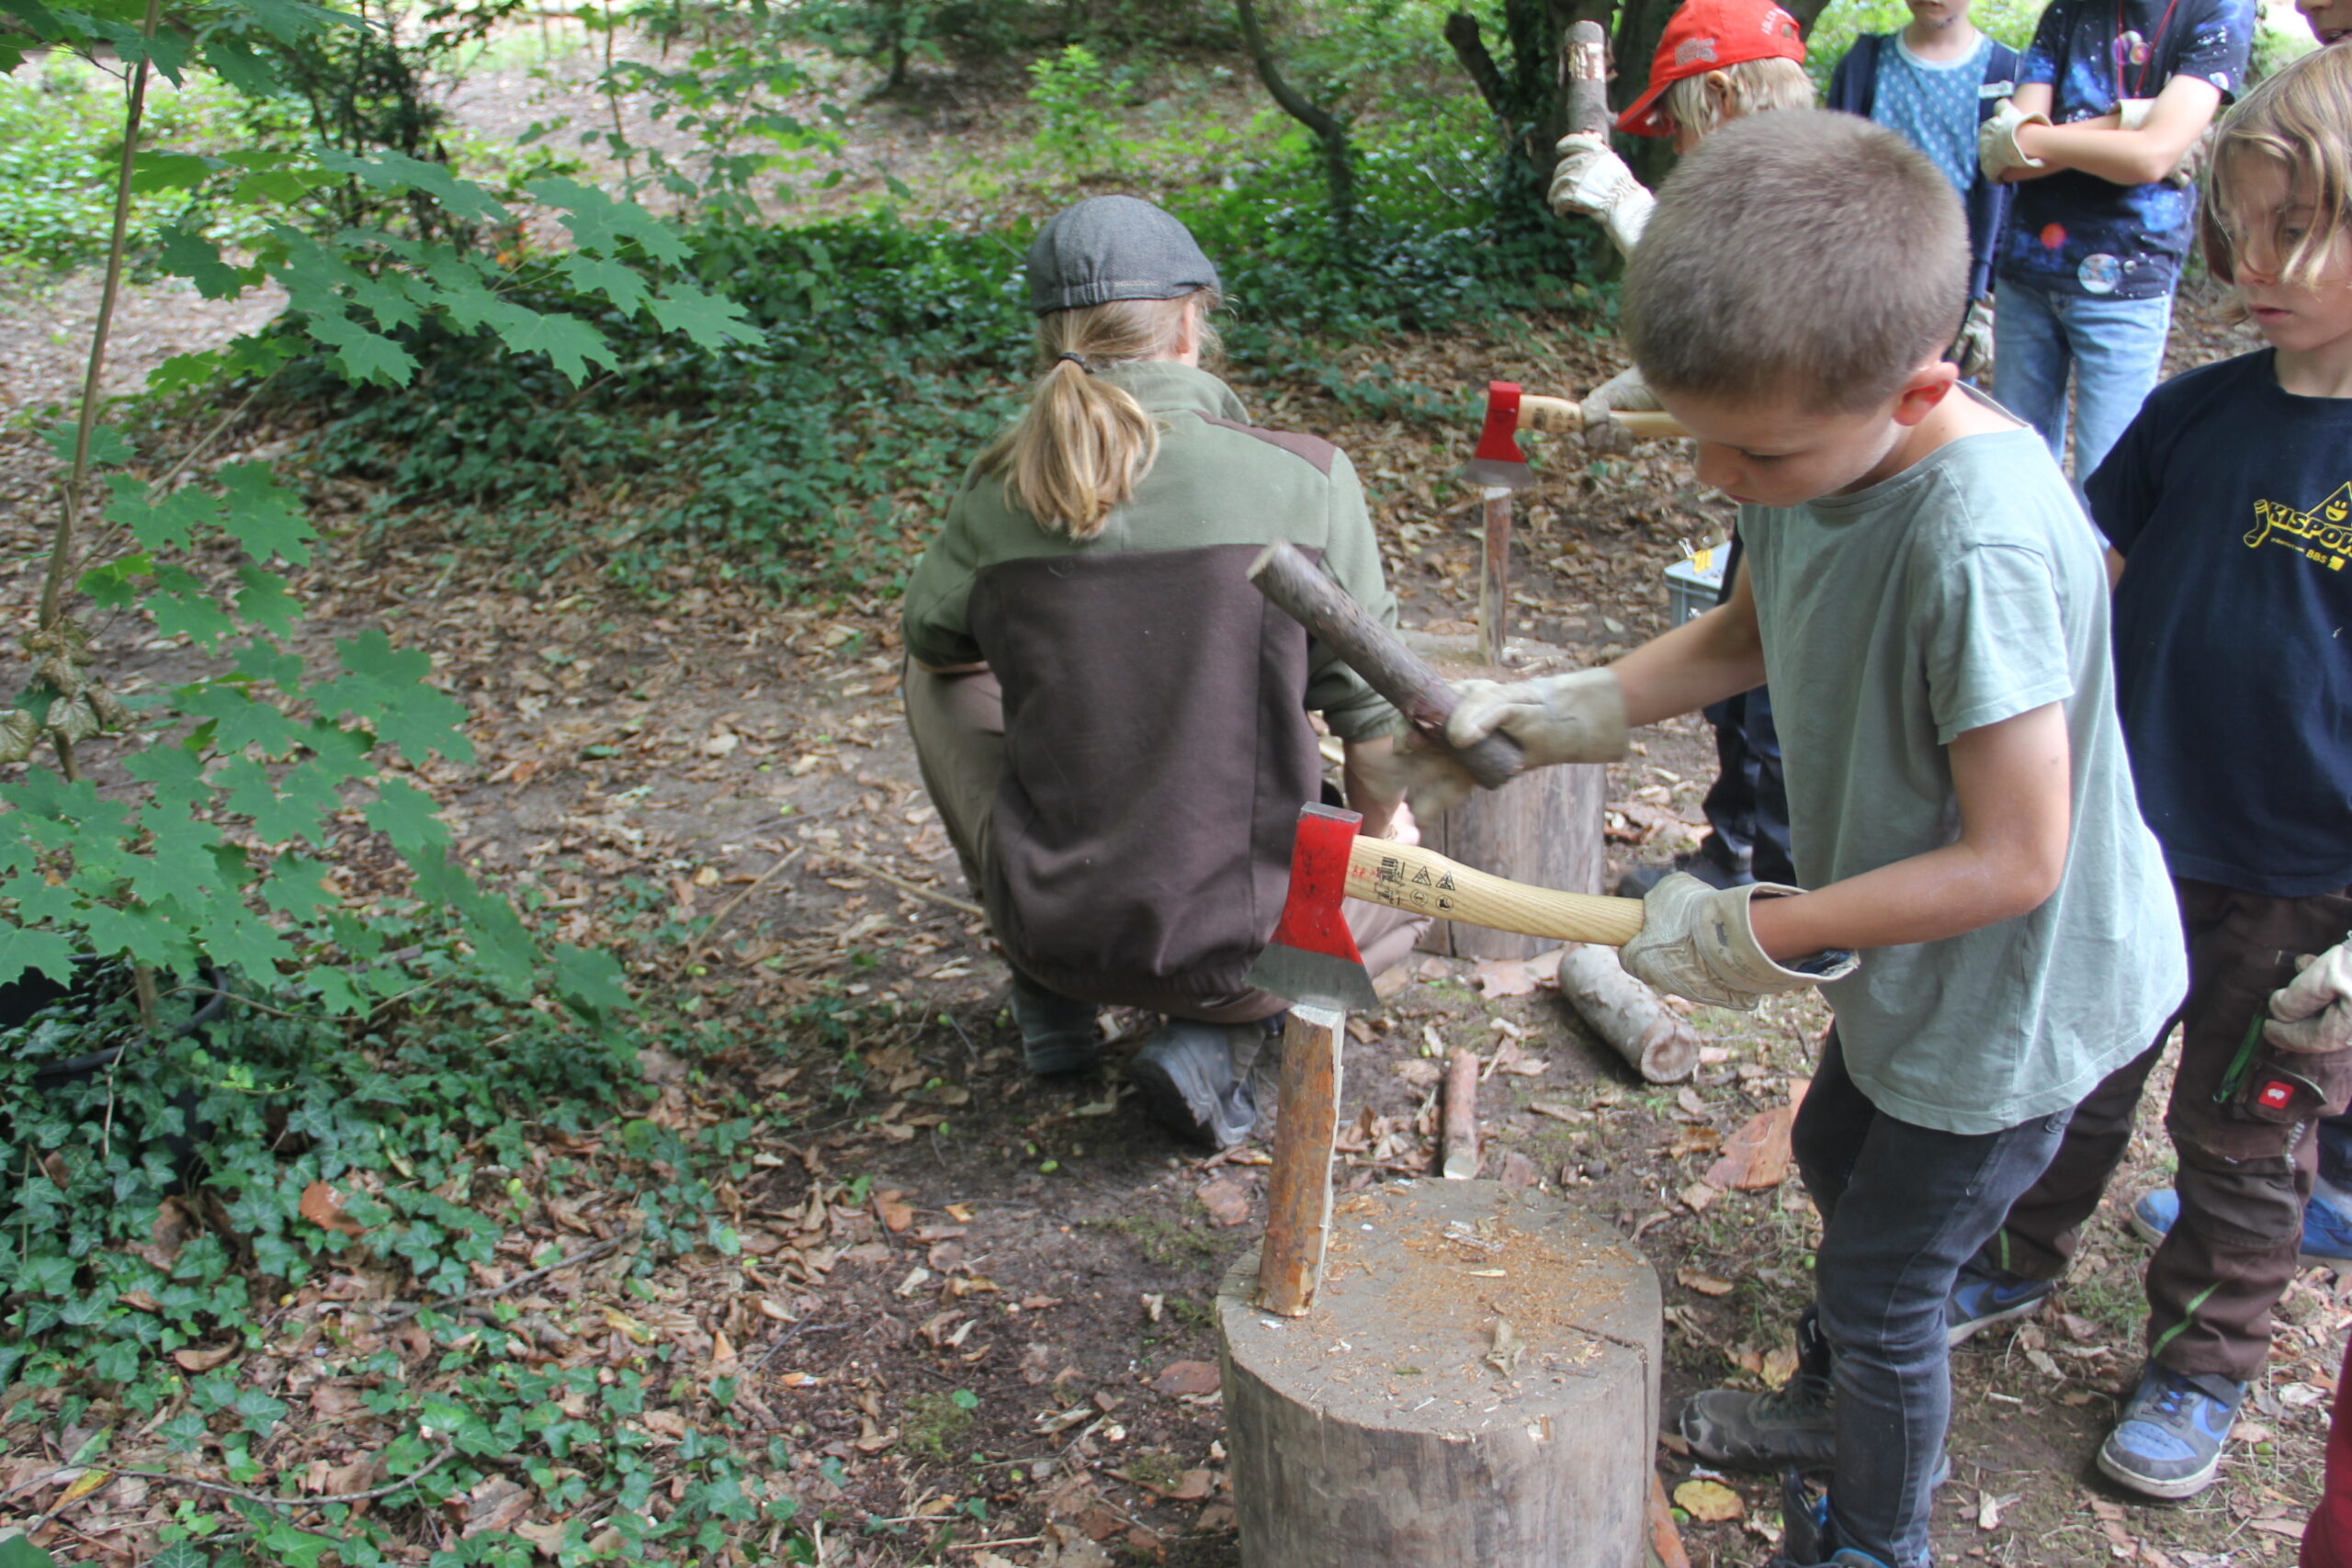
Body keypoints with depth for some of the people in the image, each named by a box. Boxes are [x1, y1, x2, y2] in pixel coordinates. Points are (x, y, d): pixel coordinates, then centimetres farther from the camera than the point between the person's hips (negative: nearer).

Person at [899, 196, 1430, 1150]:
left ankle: (1051, 994, 24)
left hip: (1048, 922, 2)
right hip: (1232, 941, -2)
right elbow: (1371, 707, -3)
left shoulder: (999, 494, -5)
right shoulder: (1302, 477, -12)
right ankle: (1219, 1036, 4)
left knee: (938, 679, 28)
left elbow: (931, 636, 15)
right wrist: (1383, 821, 18)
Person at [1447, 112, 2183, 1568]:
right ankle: (1837, 1414, 58)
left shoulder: (1981, 546, -39)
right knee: (1837, 1159, 30)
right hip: (1917, 961, 9)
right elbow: (1749, 632, 6)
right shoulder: (1815, 438, -13)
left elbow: (2015, 861, -33)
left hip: (2013, 996, -9)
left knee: (1883, 1283, 9)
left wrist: (1763, 933, -26)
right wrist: (1568, 709, -7)